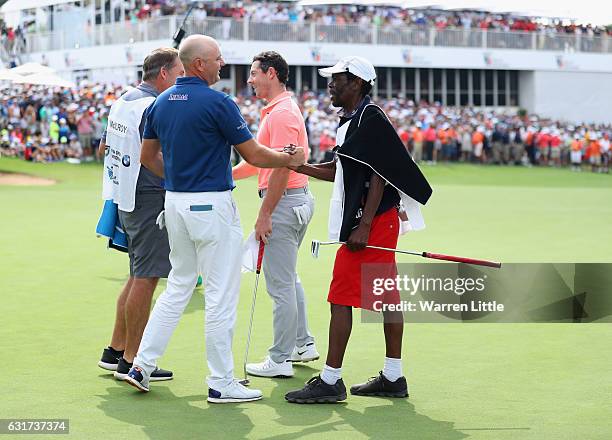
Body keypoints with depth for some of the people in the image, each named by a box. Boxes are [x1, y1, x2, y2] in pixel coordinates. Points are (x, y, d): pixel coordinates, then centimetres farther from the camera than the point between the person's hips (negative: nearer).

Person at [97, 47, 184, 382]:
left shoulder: (123, 101, 15)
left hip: (126, 200, 10)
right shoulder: (154, 106, -16)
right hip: (150, 199, -10)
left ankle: (115, 351, 22)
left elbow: (104, 146, 24)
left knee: (138, 276, 17)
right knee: (145, 279, -6)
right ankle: (131, 362, -3)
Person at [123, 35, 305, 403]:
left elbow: (148, 156, 15)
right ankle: (222, 383, 4)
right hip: (212, 206, -8)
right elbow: (254, 155, -9)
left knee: (179, 286, 19)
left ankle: (143, 365, 16)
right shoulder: (218, 103, -15)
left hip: (175, 203, 8)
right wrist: (291, 160, 7)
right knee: (222, 296, -1)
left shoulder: (162, 102, 7)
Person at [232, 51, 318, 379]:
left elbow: (282, 168, -23)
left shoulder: (282, 113, -17)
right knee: (288, 278, 22)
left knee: (280, 284, -5)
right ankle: (302, 343, 31)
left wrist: (265, 214, -22)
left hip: (283, 201, -11)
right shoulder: (277, 110, 16)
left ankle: (280, 360, 0)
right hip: (296, 200, 11)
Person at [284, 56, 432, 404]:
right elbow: (343, 171, 23)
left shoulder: (370, 117, -13)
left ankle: (330, 381, -6)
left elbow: (379, 176, -18)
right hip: (382, 222, 10)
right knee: (387, 296, 11)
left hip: (371, 222, -10)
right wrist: (300, 166, 14)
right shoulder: (351, 120, 17)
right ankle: (393, 378, 16)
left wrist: (363, 226, -22)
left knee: (341, 297, -8)